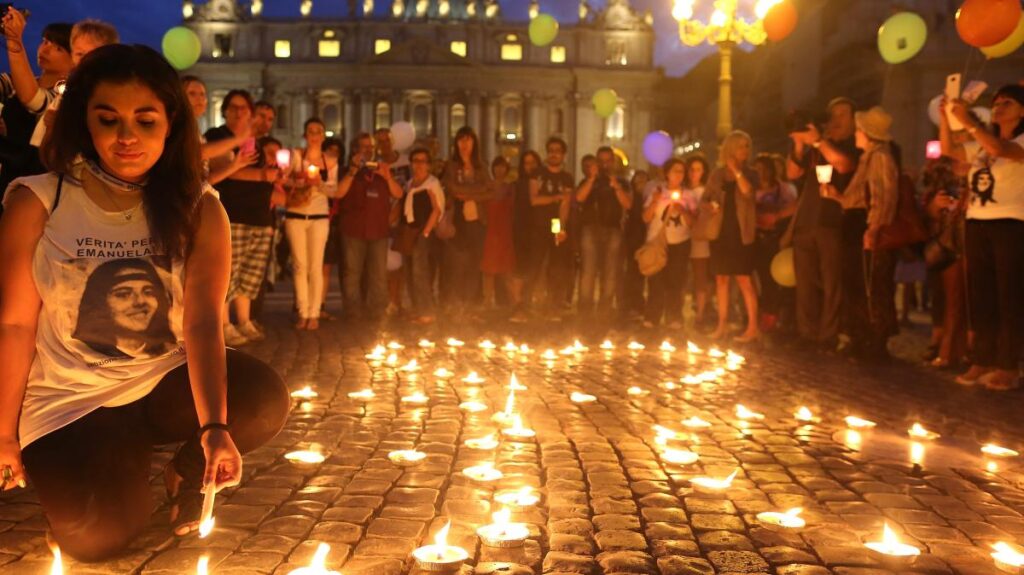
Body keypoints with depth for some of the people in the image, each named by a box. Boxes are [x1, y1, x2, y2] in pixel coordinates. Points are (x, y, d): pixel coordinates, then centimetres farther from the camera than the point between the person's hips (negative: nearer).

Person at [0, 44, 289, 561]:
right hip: (68, 401, -1)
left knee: (265, 401, -25)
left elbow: (203, 324, -19)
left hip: (165, 383, 2)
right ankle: (130, 463, 14)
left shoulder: (199, 211, -9)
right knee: (97, 534, -21)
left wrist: (215, 428, -31)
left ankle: (188, 468, 7)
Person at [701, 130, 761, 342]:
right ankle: (722, 324, 14)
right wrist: (709, 207, -13)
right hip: (720, 232, 3)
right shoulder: (717, 174, 9)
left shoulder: (750, 173, 4)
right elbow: (704, 200, 8)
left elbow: (748, 192, -17)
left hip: (741, 233, -3)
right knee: (721, 278, 6)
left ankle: (753, 327, -5)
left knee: (744, 279, -8)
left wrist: (736, 169, -11)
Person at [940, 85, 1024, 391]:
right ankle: (982, 361, 11)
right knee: (980, 297, 6)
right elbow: (949, 150, 16)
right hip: (977, 225, 7)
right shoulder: (982, 145, 17)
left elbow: (999, 149, -25)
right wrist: (946, 116, 5)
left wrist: (967, 120, -24)